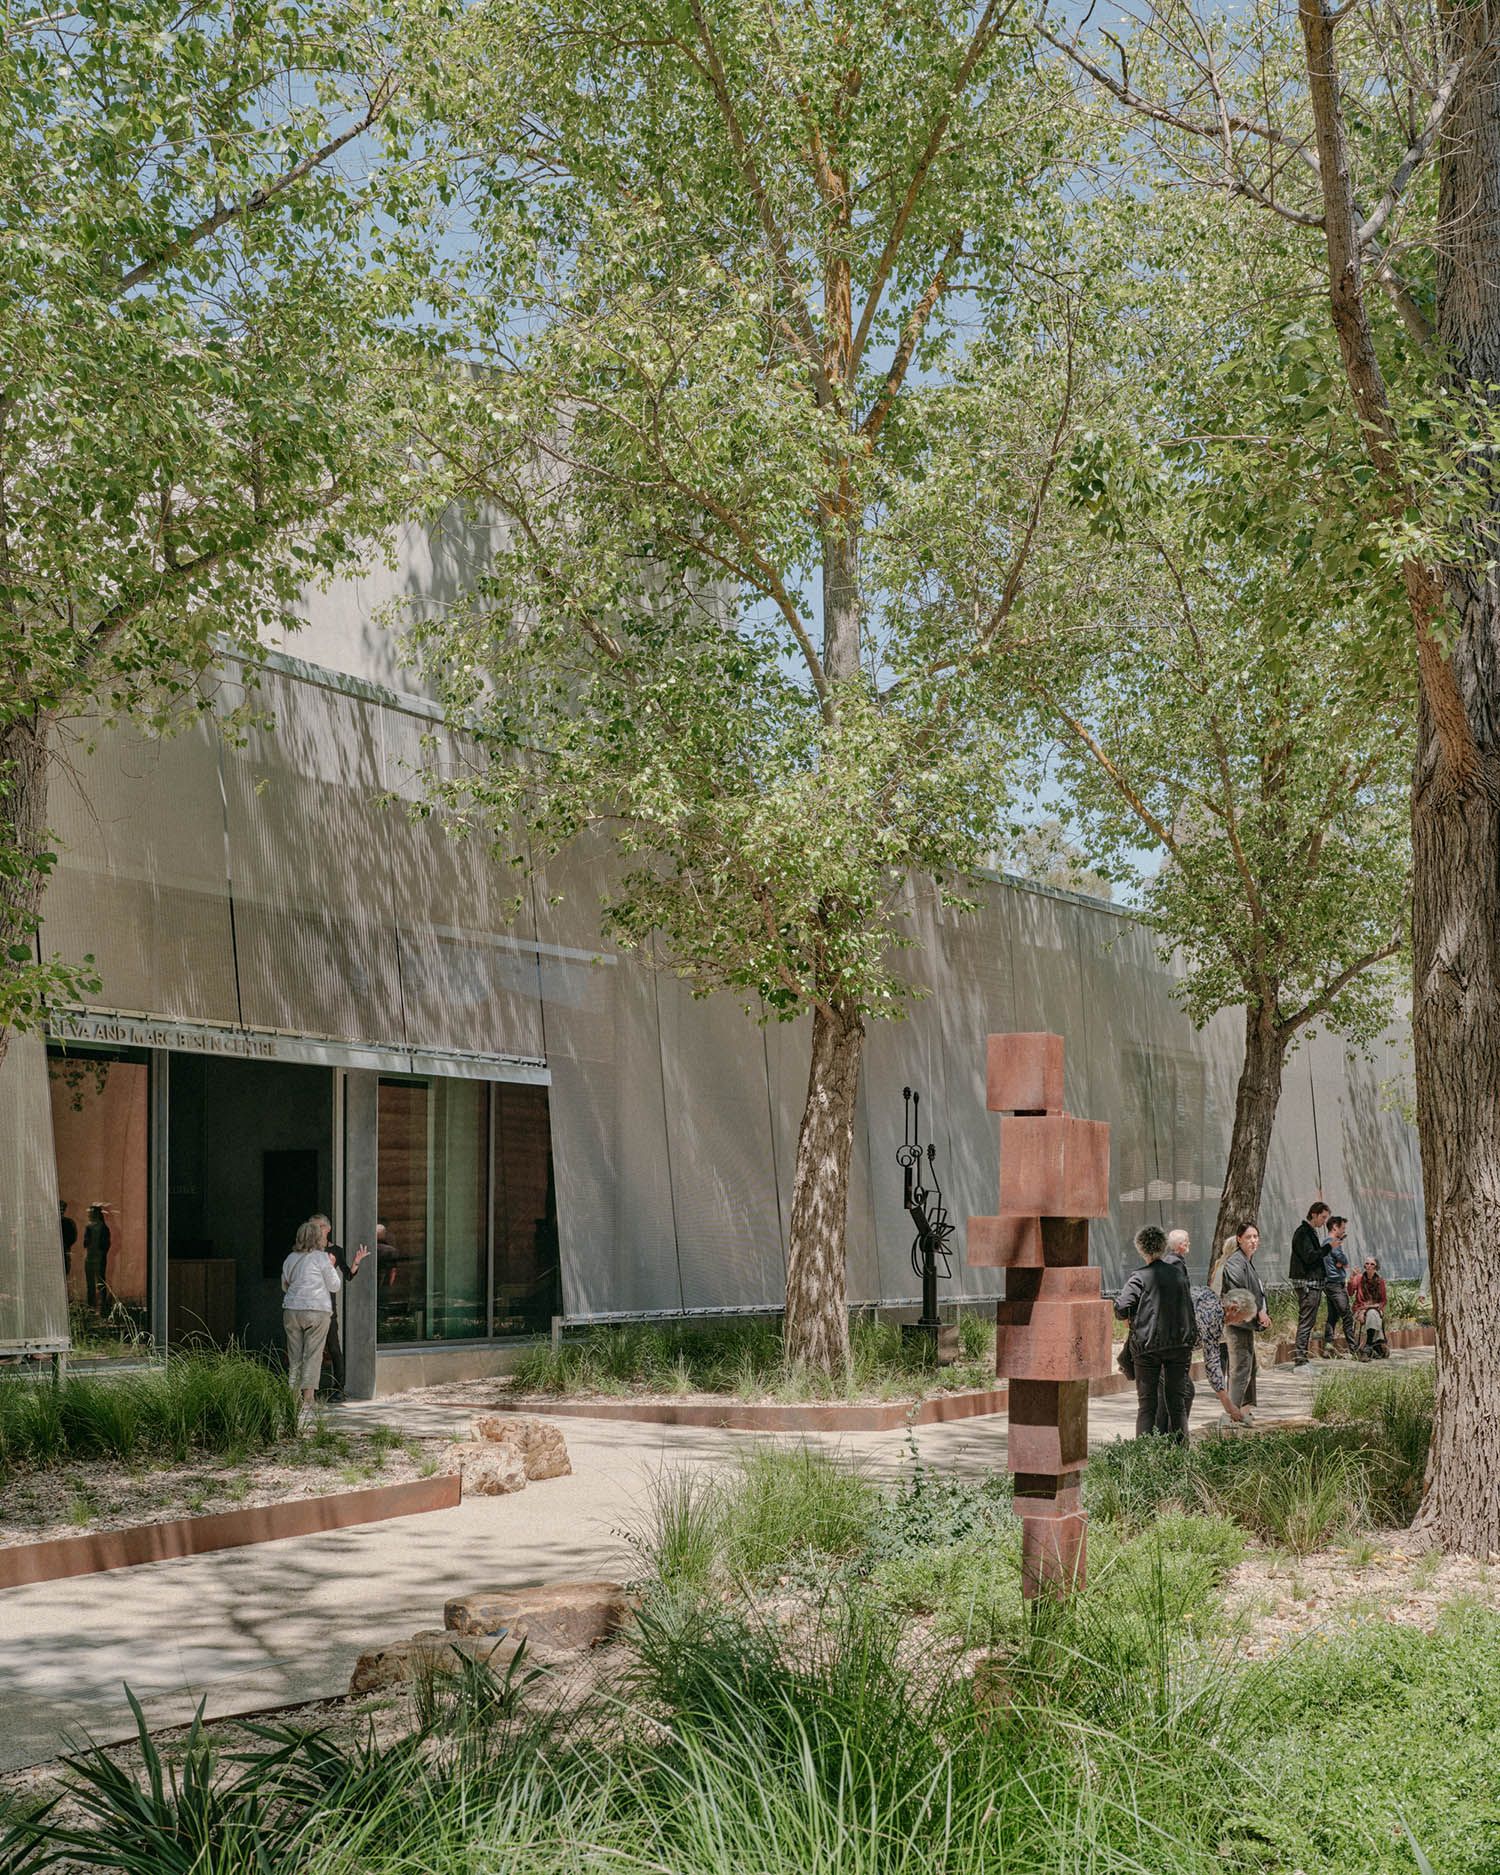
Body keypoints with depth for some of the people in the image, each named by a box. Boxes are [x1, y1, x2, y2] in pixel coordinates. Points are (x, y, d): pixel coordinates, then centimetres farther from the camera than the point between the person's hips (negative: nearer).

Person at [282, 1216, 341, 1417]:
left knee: (294, 1357, 10)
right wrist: (332, 1266, 14)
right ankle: (307, 1401, -7)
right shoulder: (321, 1257, -4)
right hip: (317, 1310, -5)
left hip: (291, 1310, 5)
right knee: (312, 1356, -3)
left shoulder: (291, 1258, 11)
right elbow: (334, 1286, 1)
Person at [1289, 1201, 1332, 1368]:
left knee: (1309, 1322, 11)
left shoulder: (1312, 1232, 20)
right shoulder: (1302, 1232, -11)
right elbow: (1309, 1256, -20)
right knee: (1306, 1321, -11)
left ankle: (1301, 1358, 14)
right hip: (1307, 1283, -10)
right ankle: (1300, 1359, -12)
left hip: (1314, 1283, 10)